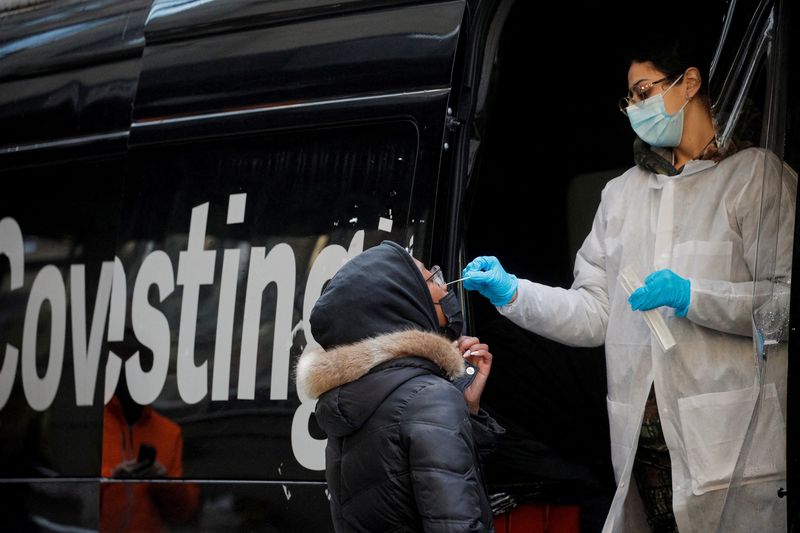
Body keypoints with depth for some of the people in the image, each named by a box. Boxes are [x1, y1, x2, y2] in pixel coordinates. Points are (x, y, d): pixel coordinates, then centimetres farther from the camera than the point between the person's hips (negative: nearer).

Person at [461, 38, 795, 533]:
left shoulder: (756, 174, 2)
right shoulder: (622, 194, 22)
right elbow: (594, 314, 17)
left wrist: (692, 296, -18)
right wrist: (511, 292, 4)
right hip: (644, 437, 5)